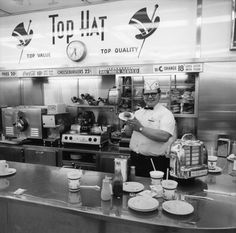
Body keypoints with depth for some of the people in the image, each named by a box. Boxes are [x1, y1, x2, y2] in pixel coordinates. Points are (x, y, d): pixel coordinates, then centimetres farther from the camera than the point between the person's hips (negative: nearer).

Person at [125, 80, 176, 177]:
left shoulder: (166, 113, -9)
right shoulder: (139, 112, 10)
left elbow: (164, 137, -25)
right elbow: (128, 133, 12)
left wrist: (140, 128, -23)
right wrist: (130, 125, -9)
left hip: (155, 162, -5)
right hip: (135, 159, 6)